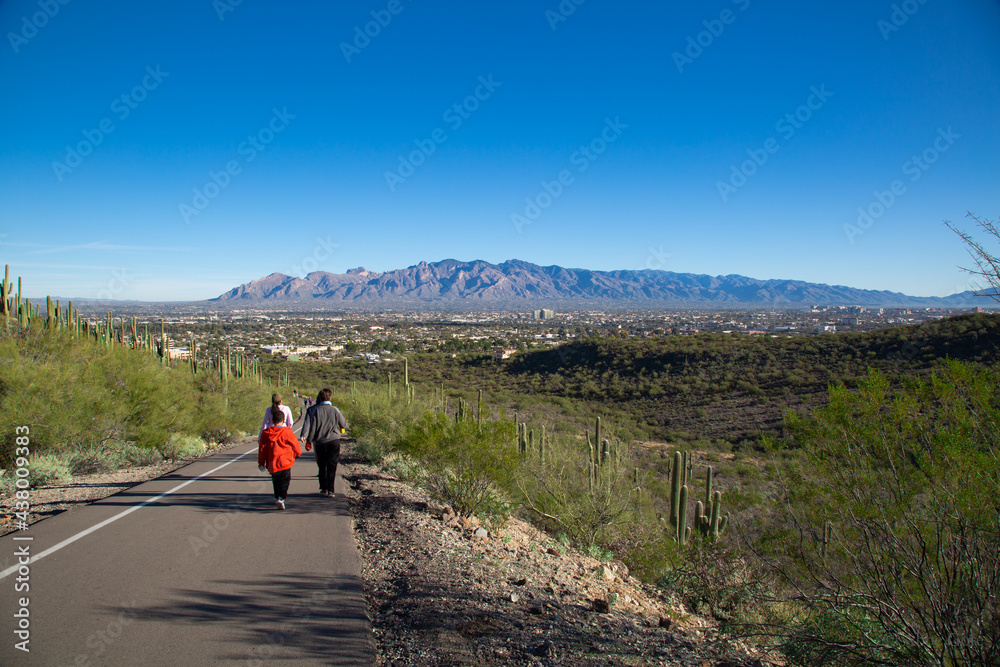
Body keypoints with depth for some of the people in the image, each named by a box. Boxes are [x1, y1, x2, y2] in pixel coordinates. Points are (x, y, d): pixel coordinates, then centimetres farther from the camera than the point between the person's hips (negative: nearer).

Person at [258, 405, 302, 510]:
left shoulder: (266, 432, 3)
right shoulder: (287, 431, -6)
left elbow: (262, 449, 6)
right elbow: (295, 444, 5)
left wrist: (261, 463, 13)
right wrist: (298, 453, 26)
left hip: (272, 464, 3)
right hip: (285, 462, -3)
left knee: (276, 482, 19)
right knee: (284, 481, 1)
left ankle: (278, 497, 23)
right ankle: (281, 498, -17)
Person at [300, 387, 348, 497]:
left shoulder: (315, 410, -3)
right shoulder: (335, 410, -2)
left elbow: (312, 427, -4)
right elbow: (343, 425, 7)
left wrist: (308, 441, 3)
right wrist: (343, 417, 28)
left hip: (320, 442, 0)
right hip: (334, 441, 0)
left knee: (322, 466, 15)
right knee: (332, 466, 3)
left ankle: (324, 488, 16)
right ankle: (330, 490, -1)